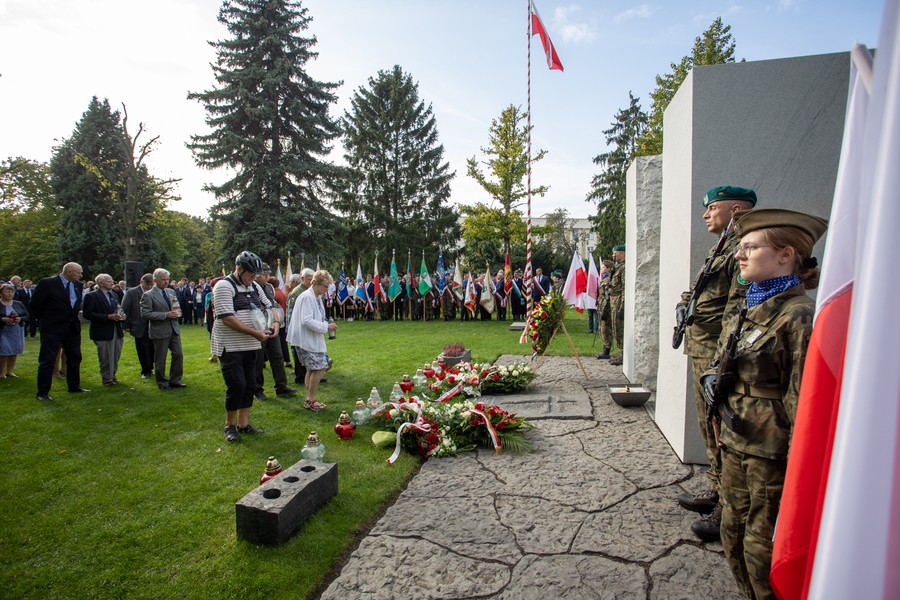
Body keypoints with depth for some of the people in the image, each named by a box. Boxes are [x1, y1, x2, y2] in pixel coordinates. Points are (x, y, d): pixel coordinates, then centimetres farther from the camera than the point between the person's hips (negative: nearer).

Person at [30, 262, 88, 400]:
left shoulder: (78, 285, 5)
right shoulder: (47, 283, -12)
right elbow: (34, 304, -7)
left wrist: (74, 316, 9)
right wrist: (45, 319, 1)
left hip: (73, 328, 6)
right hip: (52, 328, -6)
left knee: (75, 358, 14)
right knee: (47, 360, -1)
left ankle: (74, 386, 27)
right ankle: (43, 393, 7)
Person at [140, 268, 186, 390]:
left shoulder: (171, 292, 10)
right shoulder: (148, 295, -9)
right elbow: (145, 314, -16)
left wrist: (178, 312, -4)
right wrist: (165, 315, -22)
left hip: (174, 329, 6)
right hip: (160, 331, -6)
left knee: (178, 354, 6)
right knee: (160, 359, 7)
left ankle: (175, 380, 19)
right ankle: (162, 383, 21)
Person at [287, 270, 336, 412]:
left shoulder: (317, 297, 11)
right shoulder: (307, 297, -18)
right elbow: (306, 320, -24)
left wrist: (327, 325, 6)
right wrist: (326, 326, -19)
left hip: (313, 340, 10)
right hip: (306, 340, -10)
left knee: (312, 369, 15)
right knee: (319, 368, -10)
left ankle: (310, 399, 25)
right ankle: (311, 400, 3)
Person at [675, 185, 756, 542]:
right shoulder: (721, 249, 18)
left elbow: (736, 310, -23)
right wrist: (684, 304, 10)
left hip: (718, 356, -11)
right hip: (701, 353, 11)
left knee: (723, 435, -1)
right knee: (710, 430, 20)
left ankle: (729, 511, 13)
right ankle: (717, 492, 35)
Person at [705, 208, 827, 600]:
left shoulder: (799, 316, -17)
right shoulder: (749, 310, 9)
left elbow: (804, 400, -19)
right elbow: (720, 359, 23)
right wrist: (711, 379, 2)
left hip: (771, 452, -8)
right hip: (735, 443, 8)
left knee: (763, 545, 6)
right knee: (733, 532, 19)